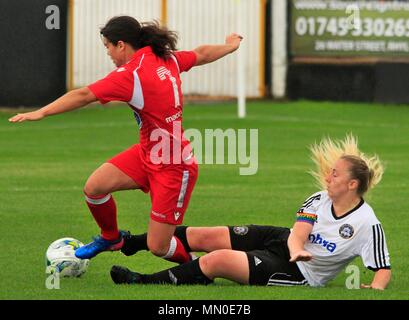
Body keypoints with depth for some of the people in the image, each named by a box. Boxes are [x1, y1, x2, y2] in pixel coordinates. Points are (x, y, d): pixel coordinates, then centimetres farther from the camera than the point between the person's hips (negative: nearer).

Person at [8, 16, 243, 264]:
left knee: (158, 247, -2)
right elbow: (201, 54, 19)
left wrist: (41, 113, -28)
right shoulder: (167, 59, 2)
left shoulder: (131, 74, -23)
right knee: (94, 187, -1)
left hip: (174, 168, -9)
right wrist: (230, 46, 40)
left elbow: (84, 96, -27)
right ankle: (111, 238, 25)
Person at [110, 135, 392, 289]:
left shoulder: (368, 224, -19)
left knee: (218, 259, -22)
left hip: (299, 273, -6)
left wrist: (377, 287, -38)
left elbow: (384, 269, -16)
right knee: (206, 237, 2)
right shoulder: (319, 200, -3)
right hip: (281, 242, 6)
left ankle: (145, 283, -13)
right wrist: (296, 250, -39)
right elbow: (298, 233, -15)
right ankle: (132, 244, 19)